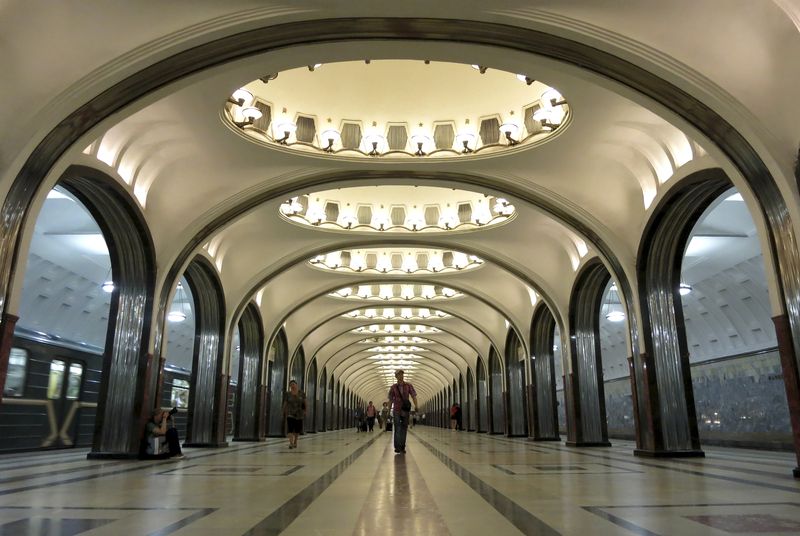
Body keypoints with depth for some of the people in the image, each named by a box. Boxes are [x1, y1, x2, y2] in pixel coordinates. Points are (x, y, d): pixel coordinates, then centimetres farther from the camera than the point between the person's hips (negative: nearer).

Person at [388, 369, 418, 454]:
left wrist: (416, 406, -20)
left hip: (406, 411, 1)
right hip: (396, 411, -1)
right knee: (397, 428, -9)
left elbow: (414, 396, -4)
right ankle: (397, 447, -8)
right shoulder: (393, 387, 2)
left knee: (404, 429, 6)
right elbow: (390, 400, 7)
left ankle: (402, 447, 14)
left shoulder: (409, 386, 2)